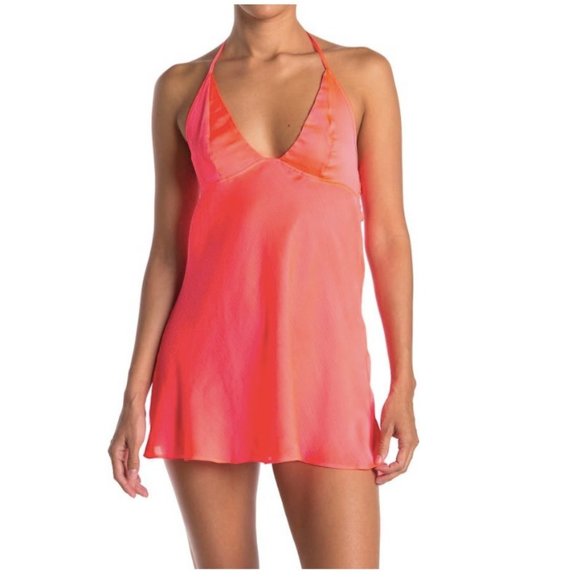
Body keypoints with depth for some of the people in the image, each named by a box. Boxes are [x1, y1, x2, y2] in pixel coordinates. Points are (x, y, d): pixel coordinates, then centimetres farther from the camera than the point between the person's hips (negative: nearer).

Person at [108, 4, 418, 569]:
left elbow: (388, 235, 3)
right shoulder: (181, 88, 7)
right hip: (207, 362, 1)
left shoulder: (363, 73, 4)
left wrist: (403, 384, -2)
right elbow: (168, 250, 7)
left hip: (320, 365, -1)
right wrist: (134, 396, 2)